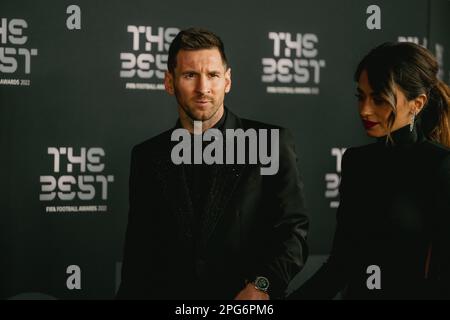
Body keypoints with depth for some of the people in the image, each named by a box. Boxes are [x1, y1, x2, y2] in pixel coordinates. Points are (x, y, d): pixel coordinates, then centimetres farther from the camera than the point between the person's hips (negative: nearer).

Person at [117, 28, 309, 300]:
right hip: (170, 293, 2)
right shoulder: (148, 157, 13)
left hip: (248, 301, -2)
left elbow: (293, 230, 0)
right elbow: (138, 251, 15)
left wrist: (261, 285, -14)